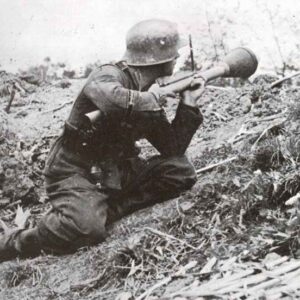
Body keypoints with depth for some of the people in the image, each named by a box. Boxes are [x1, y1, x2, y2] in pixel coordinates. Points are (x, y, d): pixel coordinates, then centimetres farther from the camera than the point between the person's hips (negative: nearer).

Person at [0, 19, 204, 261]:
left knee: (181, 172, -4)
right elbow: (108, 98, -44)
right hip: (75, 171, -8)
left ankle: (105, 209, -6)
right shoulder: (112, 75, -17)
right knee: (86, 228, -34)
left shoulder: (149, 96, 7)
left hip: (114, 171, 8)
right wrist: (150, 99, -26)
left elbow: (173, 149, 9)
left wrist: (188, 103, 1)